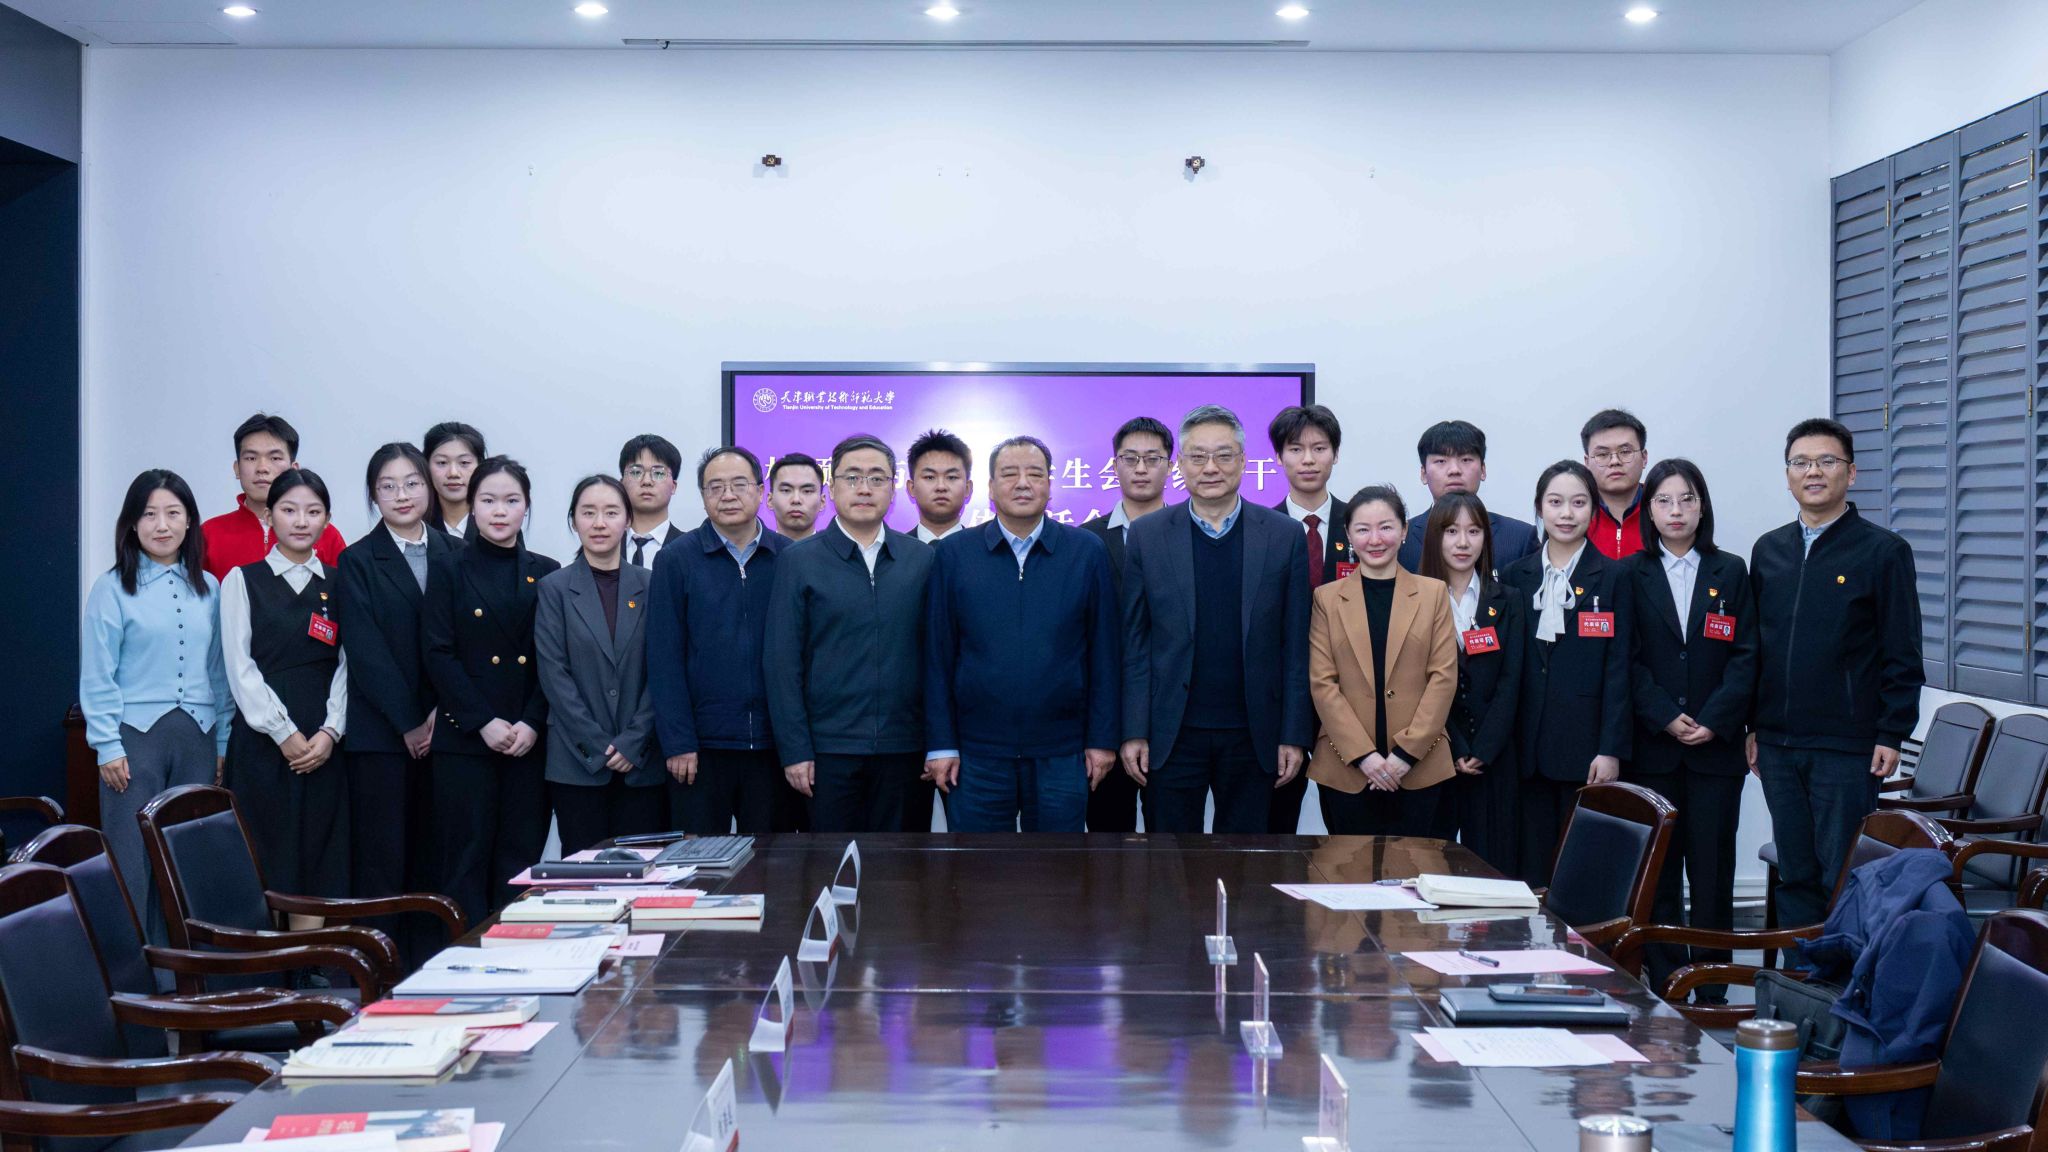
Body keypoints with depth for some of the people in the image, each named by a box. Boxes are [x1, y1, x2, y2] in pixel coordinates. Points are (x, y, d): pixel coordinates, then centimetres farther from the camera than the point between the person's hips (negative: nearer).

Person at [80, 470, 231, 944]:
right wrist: (108, 746, -8)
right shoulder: (113, 589, -1)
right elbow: (96, 676, -3)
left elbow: (219, 671, 12)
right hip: (136, 734, -3)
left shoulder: (208, 589, 10)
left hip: (198, 739, 4)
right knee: (133, 863, -3)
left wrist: (224, 742, 8)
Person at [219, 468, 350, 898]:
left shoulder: (338, 585, 11)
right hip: (262, 740, -2)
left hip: (324, 744, 2)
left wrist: (331, 731, -7)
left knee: (324, 858, 0)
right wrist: (284, 733, -10)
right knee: (266, 860, -4)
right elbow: (239, 666, -2)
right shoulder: (242, 581, 4)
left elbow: (346, 664, 7)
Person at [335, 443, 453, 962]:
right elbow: (365, 652, -4)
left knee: (432, 860, 4)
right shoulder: (357, 562, 2)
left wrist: (440, 714, -5)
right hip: (381, 733, -3)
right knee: (381, 861, -3)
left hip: (443, 728, 3)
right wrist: (409, 723, -8)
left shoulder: (454, 554, 11)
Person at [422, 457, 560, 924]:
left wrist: (532, 723, -9)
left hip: (530, 741, 2)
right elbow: (440, 656, -3)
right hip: (464, 741, -2)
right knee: (467, 860, -1)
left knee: (521, 859, 2)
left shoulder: (546, 574, 10)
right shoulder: (449, 571, 4)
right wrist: (485, 722, -12)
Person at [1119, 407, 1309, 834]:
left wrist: (1295, 735, -1)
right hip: (1172, 734, 0)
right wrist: (1134, 733, -3)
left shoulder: (1284, 536, 2)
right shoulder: (1147, 536, 2)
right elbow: (1135, 643, 2)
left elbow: (1296, 646, 2)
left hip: (1252, 734, 0)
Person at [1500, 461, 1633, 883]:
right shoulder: (1516, 576, 10)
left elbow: (1618, 669, -2)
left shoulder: (1612, 578, 2)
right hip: (1529, 745, 3)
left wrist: (1611, 749, -9)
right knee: (1532, 866, 4)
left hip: (1585, 745, -3)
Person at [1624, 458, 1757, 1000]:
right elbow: (1627, 660, 0)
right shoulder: (1631, 574, 5)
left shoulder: (1730, 572, 8)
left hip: (1715, 746, 0)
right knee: (1658, 869, 2)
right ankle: (1662, 989, 7)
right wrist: (1666, 718, -11)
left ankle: (1711, 990, 6)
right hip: (1651, 746, 0)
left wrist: (1714, 721, -9)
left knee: (1713, 868, 1)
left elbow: (1745, 655, 3)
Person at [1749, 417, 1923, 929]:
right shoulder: (1768, 551, 11)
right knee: (1794, 875, 10)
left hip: (1847, 747, -5)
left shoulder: (1884, 551, -3)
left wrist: (1891, 734, -9)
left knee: (1843, 878, -2)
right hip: (1777, 744, 5)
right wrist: (1753, 725, 10)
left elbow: (1903, 654, -5)